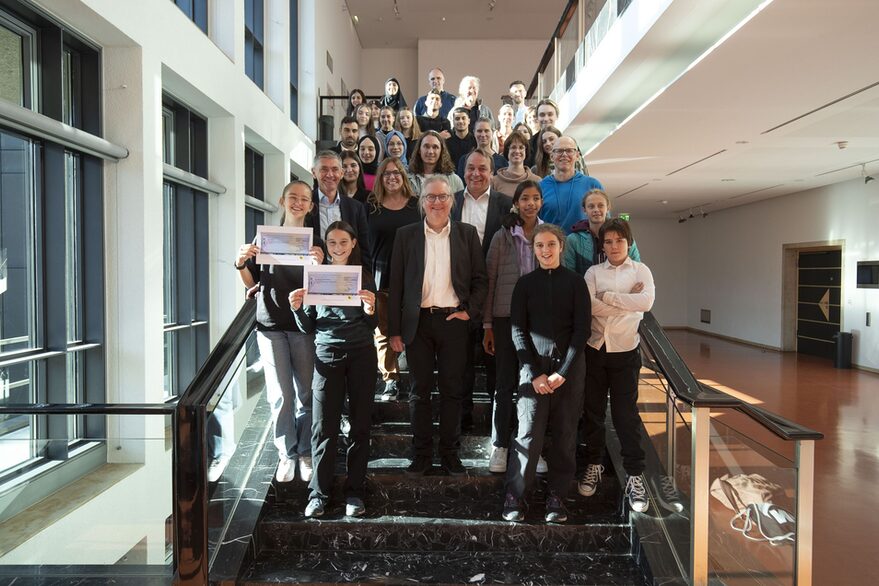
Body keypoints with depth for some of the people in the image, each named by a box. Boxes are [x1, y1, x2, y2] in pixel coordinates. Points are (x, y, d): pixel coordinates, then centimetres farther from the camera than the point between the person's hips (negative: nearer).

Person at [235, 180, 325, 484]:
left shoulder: (315, 242, 4)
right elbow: (252, 283, 11)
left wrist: (319, 265, -18)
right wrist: (241, 263, -9)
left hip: (303, 325, 0)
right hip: (270, 325, 0)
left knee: (306, 394, 5)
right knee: (280, 395, 2)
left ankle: (305, 453, 20)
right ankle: (286, 453, 17)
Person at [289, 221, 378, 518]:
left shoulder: (364, 277, 7)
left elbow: (371, 326, 6)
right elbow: (308, 328, 8)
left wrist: (370, 310, -15)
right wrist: (297, 309, -11)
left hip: (361, 356, 1)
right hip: (327, 356, 0)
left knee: (360, 424, 4)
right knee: (324, 426, -1)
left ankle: (354, 492, 14)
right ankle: (319, 493, 10)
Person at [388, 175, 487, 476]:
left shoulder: (467, 233, 5)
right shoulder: (406, 235, 4)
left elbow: (480, 278, 8)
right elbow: (396, 284, 2)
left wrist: (470, 311, -6)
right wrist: (394, 330, -2)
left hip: (453, 320, 0)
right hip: (418, 322, 0)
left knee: (451, 389, 7)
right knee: (420, 390, 7)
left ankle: (450, 452, 19)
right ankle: (422, 453, 19)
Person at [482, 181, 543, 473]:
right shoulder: (502, 236, 0)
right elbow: (489, 281, 0)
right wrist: (487, 325, -2)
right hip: (507, 317, -1)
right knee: (505, 383, 4)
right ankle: (500, 445, 17)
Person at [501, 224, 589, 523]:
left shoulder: (575, 282, 4)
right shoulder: (525, 284, 6)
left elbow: (582, 328, 0)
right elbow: (518, 330, 2)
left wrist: (562, 372, -7)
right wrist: (534, 373, -6)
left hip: (569, 368, 0)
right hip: (533, 368, 0)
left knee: (565, 434, 4)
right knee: (529, 434, -3)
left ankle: (556, 496, 16)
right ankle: (514, 496, 8)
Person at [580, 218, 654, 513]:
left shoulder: (640, 270, 4)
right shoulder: (593, 272, 6)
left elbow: (646, 301, -15)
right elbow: (590, 306, -11)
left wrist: (607, 296, -12)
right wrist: (627, 302, -11)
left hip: (625, 351, -2)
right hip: (595, 348, 2)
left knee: (626, 413, 0)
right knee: (593, 411, 9)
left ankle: (635, 475, 10)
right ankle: (594, 464, 26)